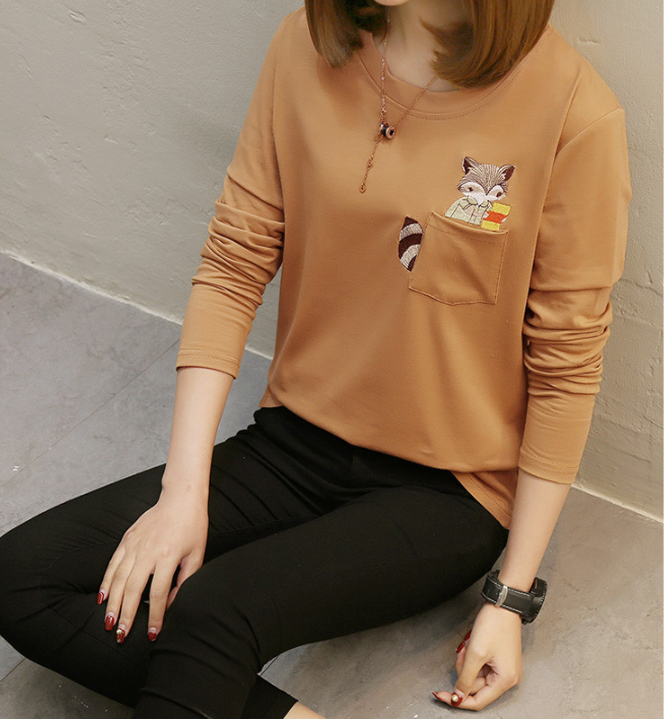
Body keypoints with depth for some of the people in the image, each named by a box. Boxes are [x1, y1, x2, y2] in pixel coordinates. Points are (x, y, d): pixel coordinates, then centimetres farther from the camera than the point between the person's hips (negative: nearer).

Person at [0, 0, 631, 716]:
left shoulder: (574, 112, -18)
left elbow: (566, 368, -11)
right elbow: (233, 265, -4)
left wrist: (512, 596, -6)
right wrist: (184, 491, -10)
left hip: (446, 493, -5)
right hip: (298, 442, 5)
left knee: (210, 617, -31)